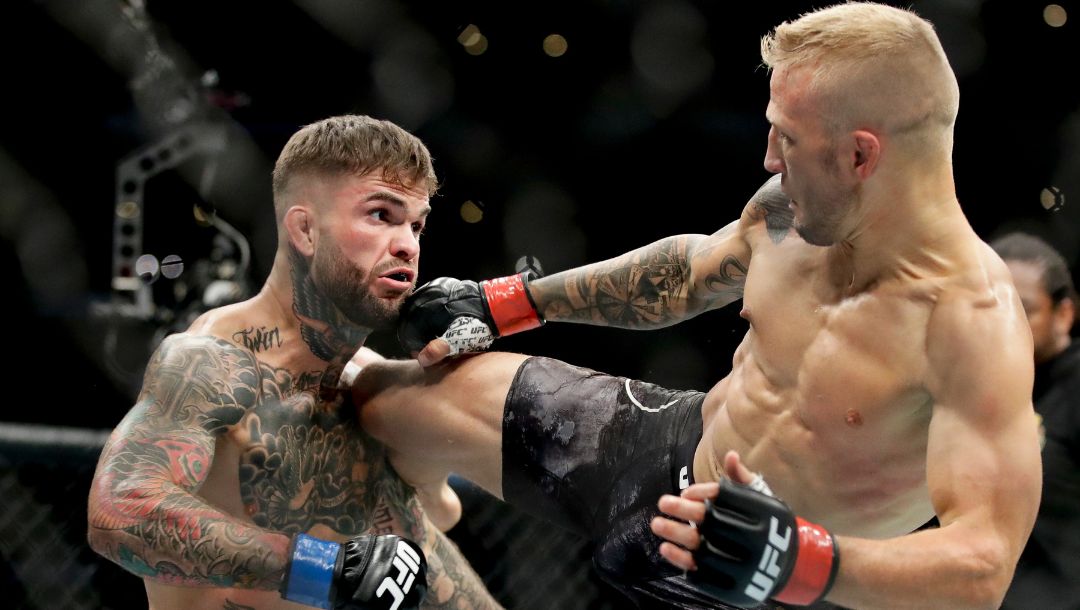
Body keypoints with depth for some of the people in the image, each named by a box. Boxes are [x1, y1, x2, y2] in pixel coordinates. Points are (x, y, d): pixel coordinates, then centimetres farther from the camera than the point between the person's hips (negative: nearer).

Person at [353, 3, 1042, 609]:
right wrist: (503, 304, 13)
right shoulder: (793, 208, -12)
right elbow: (689, 270, 11)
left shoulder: (976, 321, -33)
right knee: (382, 398, 5)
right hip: (669, 444, 5)